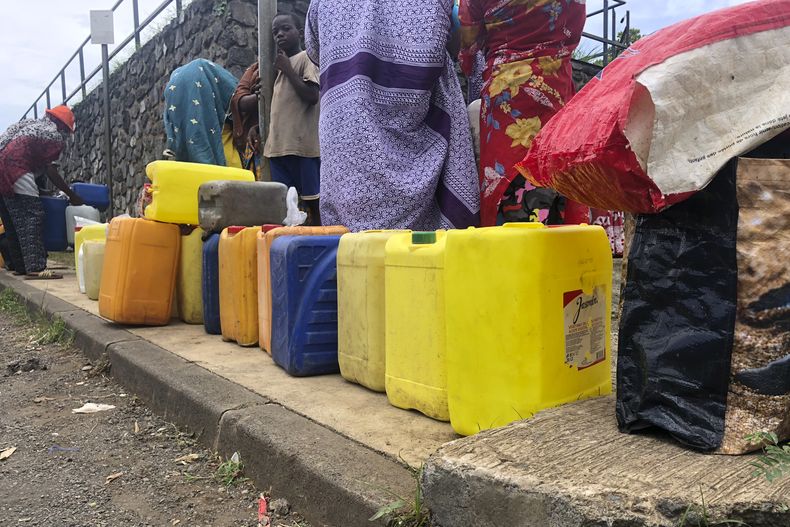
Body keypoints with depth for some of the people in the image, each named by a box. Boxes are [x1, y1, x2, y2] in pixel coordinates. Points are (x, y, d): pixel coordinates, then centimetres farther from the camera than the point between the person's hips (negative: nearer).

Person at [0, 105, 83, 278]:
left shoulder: (29, 123, 29)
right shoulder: (56, 136, 5)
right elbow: (50, 171, 0)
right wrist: (71, 195, 7)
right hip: (15, 166, -8)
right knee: (33, 215, -11)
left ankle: (19, 265, 16)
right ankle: (35, 267, -20)